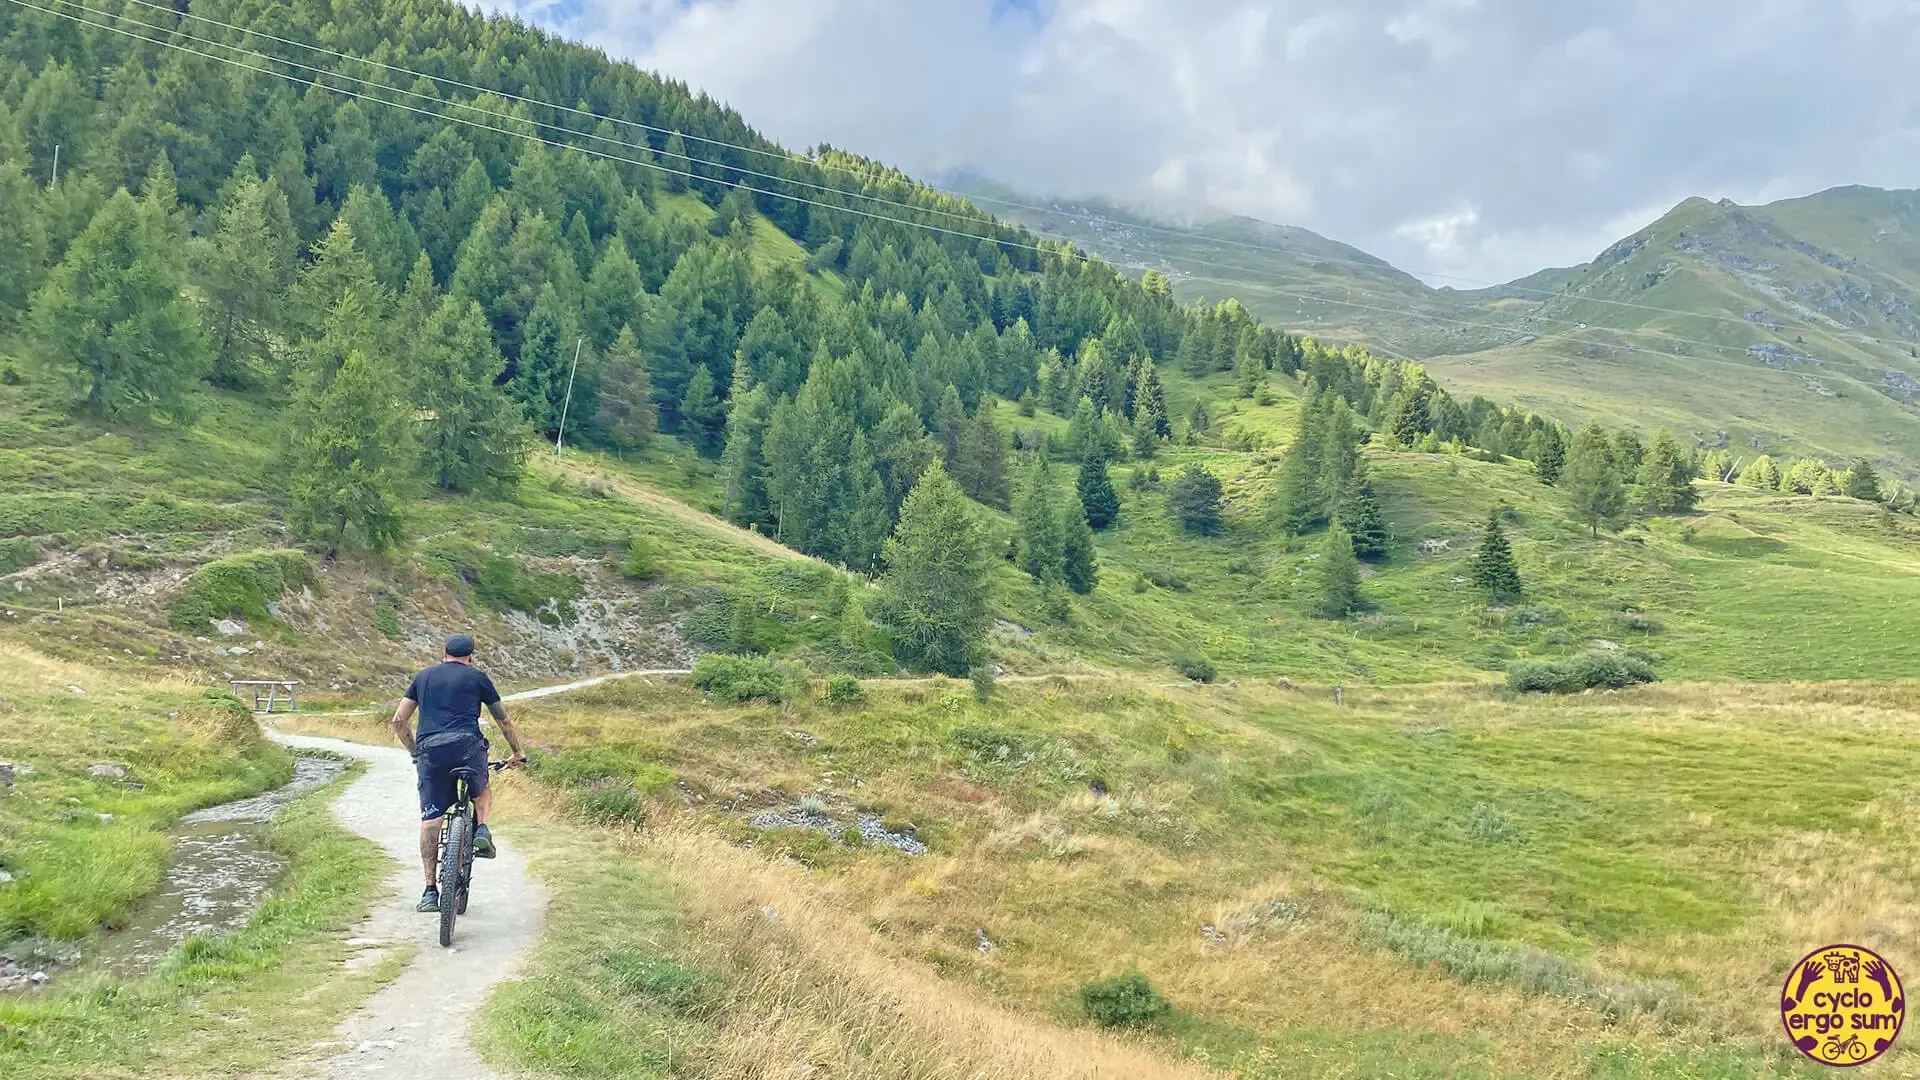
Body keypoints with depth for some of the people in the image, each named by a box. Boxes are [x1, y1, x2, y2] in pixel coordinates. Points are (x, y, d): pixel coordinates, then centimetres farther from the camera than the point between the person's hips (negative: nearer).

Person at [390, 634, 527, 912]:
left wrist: (414, 752, 34)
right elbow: (503, 720, 21)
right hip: (467, 746, -2)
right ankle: (481, 829, 3)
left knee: (430, 820, 6)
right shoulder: (477, 677, 16)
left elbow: (399, 720, 23)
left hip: (429, 750, 2)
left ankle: (430, 891, 3)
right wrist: (517, 753, 34)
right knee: (483, 790, 30)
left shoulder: (423, 677, 23)